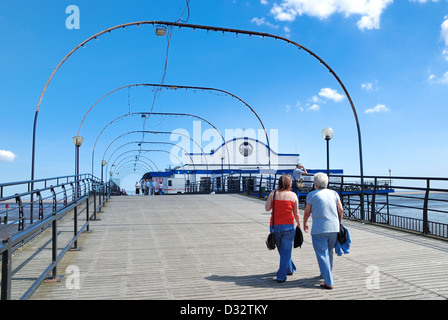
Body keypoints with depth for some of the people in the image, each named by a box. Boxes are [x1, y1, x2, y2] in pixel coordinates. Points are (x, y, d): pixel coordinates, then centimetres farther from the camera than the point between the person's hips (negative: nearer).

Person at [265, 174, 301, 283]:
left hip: (275, 226, 2)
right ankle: (281, 276, 6)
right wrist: (299, 224, 17)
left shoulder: (273, 193, -2)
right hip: (288, 226, -2)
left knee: (282, 250, 21)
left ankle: (290, 269, 40)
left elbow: (267, 208, -1)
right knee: (286, 251, 7)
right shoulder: (293, 195, -2)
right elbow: (296, 213, 0)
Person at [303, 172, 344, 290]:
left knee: (322, 254, -1)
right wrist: (338, 223, 23)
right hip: (334, 228, 5)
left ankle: (328, 282, -5)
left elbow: (307, 213, 4)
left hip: (319, 229, -5)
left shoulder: (312, 195, -1)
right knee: (329, 252, 20)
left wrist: (305, 224, 22)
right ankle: (326, 274, 38)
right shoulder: (334, 193, 9)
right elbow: (341, 210, 7)